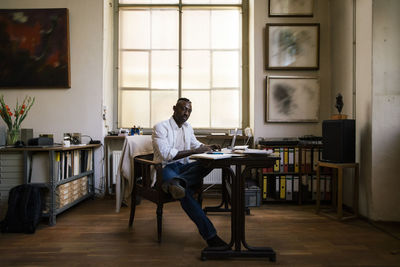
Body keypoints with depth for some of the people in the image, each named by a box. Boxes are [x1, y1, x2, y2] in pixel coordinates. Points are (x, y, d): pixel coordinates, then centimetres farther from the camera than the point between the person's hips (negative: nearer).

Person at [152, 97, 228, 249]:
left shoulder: (188, 127, 16)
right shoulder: (161, 127, -7)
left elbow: (195, 144, 29)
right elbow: (166, 154, -20)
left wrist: (207, 148, 4)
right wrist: (194, 151, -24)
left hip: (183, 167, 7)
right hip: (165, 168, -6)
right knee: (184, 191, -38)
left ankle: (174, 183, -46)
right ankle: (209, 235, -40)